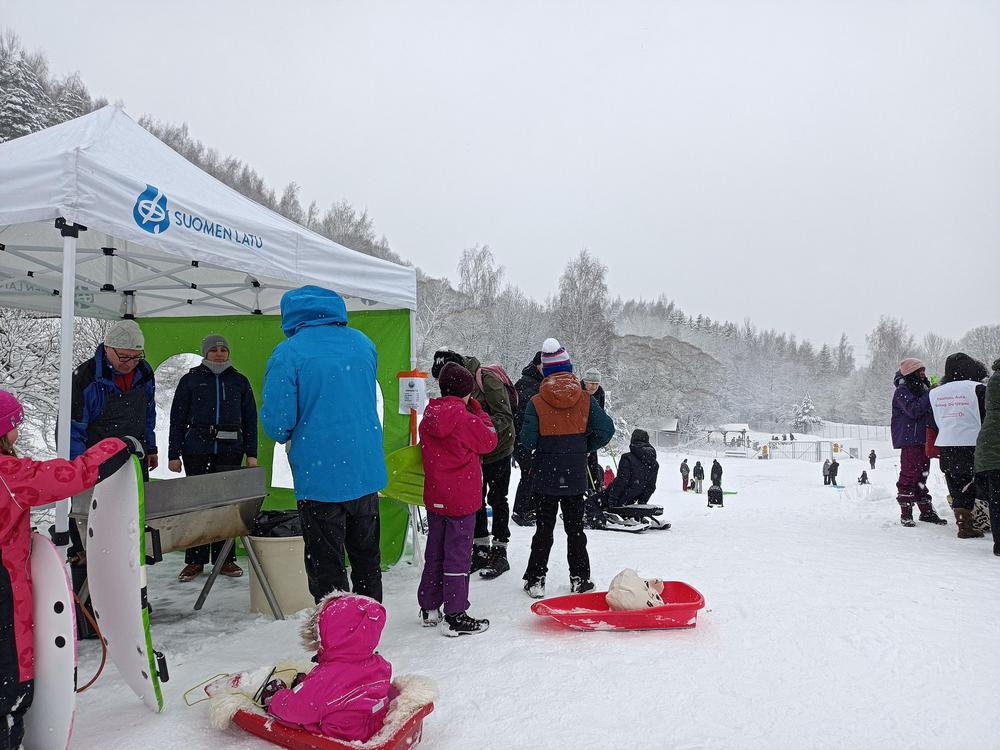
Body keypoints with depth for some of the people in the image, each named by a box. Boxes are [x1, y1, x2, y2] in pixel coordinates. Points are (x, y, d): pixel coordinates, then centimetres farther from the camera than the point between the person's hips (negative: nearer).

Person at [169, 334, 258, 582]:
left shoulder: (239, 381, 11)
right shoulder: (190, 380, 8)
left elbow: (250, 419, 12)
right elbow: (177, 419, 7)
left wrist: (251, 453, 6)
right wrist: (174, 454, 2)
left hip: (230, 450, 1)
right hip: (197, 449, -1)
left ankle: (225, 558, 11)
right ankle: (195, 561, 12)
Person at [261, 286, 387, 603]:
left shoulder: (287, 354, -13)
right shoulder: (363, 343, 6)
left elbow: (276, 421, -14)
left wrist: (285, 436, 7)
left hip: (319, 478, -5)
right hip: (367, 473, 6)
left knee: (327, 571, 8)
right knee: (368, 563, 20)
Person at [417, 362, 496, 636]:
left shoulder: (427, 418, 2)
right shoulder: (466, 418, -17)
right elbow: (489, 441, -4)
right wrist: (479, 411, 5)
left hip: (434, 498, 6)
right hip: (461, 500, -6)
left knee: (434, 552, 17)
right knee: (458, 555, 0)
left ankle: (429, 608, 27)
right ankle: (456, 616, 4)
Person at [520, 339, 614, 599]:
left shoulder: (536, 402, -11)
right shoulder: (585, 399, -6)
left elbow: (527, 440, -14)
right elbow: (606, 429, -9)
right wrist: (586, 447, 6)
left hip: (546, 475, -1)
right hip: (576, 475, 1)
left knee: (544, 528, 10)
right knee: (575, 527, 15)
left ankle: (535, 580, 13)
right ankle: (580, 579, 21)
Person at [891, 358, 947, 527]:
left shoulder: (922, 388, 18)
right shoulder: (902, 391, -8)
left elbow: (929, 411, 25)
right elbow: (914, 410, -21)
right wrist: (930, 394, -19)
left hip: (923, 439, 8)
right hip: (909, 439, -8)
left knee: (922, 475, 13)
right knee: (909, 475, -8)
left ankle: (926, 511, 19)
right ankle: (906, 513, -3)